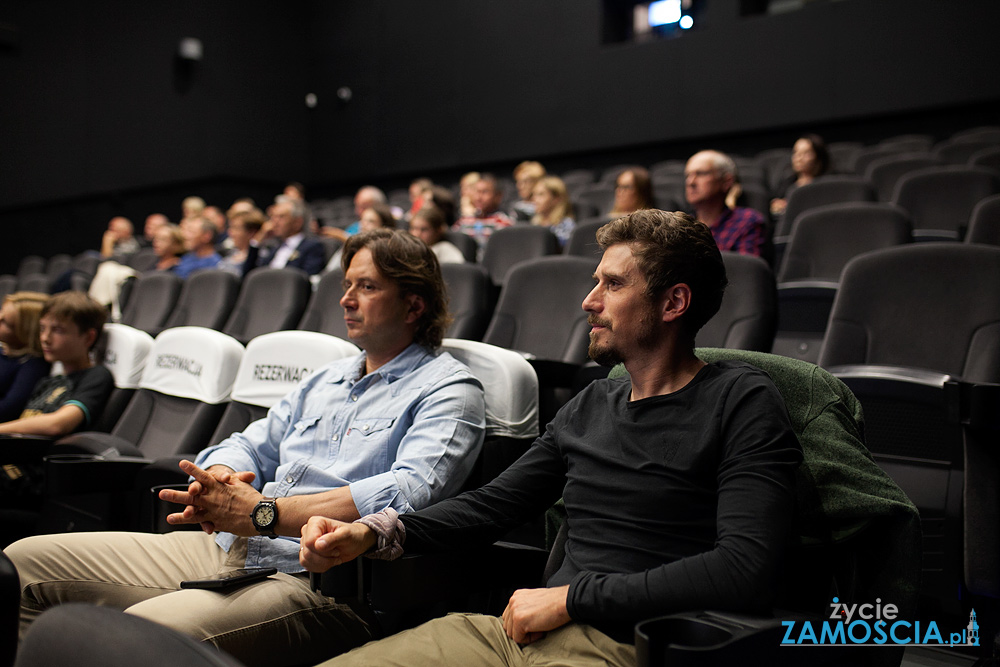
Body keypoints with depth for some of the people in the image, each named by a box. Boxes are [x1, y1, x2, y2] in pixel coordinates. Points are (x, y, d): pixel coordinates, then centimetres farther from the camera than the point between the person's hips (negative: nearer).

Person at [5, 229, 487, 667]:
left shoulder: (448, 390, -3)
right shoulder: (325, 379, 24)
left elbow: (409, 492, -20)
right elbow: (249, 446, 22)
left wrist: (263, 513, -24)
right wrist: (219, 481, -5)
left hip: (314, 579, -8)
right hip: (227, 550, 8)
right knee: (24, 561, 4)